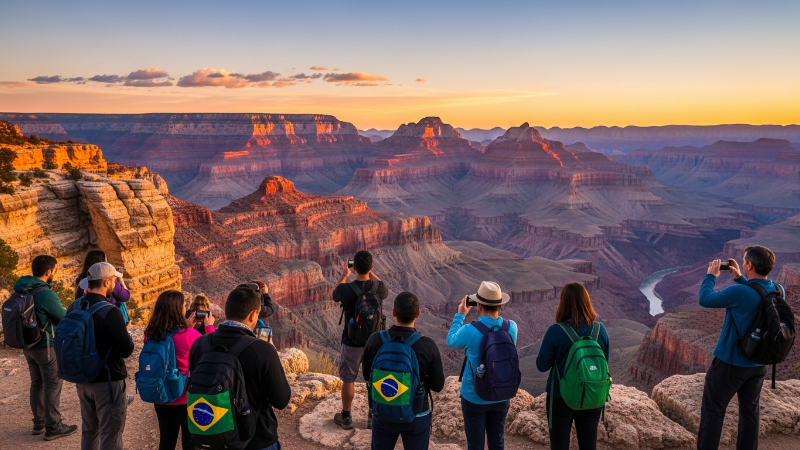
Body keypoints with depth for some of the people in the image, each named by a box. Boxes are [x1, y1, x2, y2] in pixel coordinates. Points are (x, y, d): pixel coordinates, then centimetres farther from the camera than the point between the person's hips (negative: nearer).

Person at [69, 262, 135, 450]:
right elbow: (127, 349, -22)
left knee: (89, 430, 21)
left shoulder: (74, 307, 0)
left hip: (82, 379, 7)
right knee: (110, 435, 4)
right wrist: (124, 333, -5)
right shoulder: (110, 312, -22)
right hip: (108, 380, -7)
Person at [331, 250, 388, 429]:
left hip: (352, 342, -2)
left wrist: (344, 275, 15)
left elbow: (332, 295, 6)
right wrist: (371, 273, 15)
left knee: (348, 379, 13)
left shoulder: (346, 289, -19)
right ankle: (374, 416, 27)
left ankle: (346, 418, 25)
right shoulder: (378, 287, -13)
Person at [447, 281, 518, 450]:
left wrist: (460, 315, 7)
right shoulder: (511, 327, -12)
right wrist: (494, 312, 8)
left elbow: (451, 342, 0)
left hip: (474, 397, -3)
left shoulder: (470, 330, -23)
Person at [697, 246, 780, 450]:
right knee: (750, 411, 18)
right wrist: (740, 278, 14)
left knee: (713, 411, 6)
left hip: (730, 363, -7)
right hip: (758, 364, 7)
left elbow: (705, 299, -15)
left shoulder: (739, 292, -28)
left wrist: (710, 276, -1)